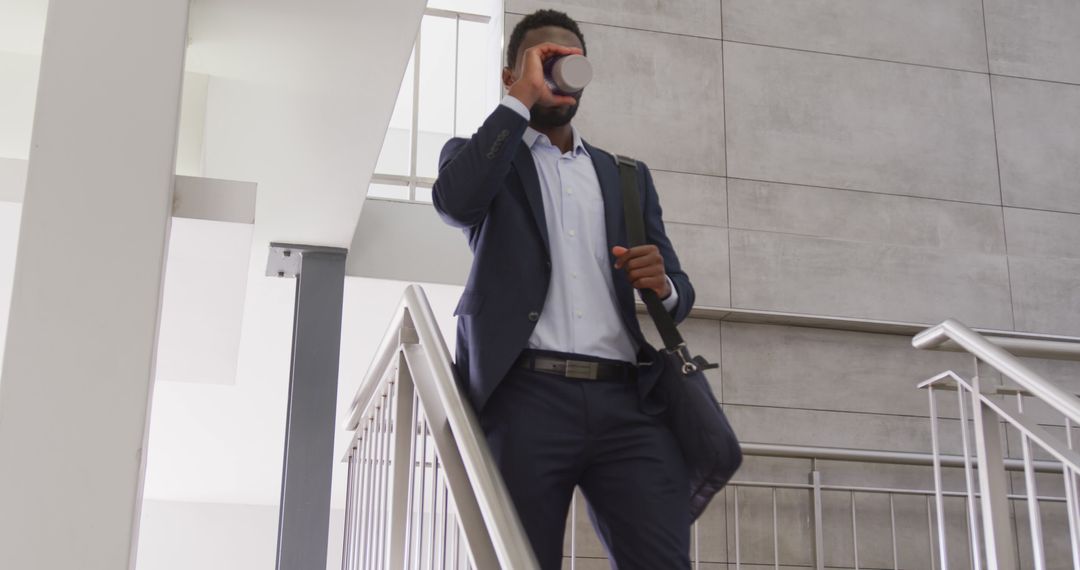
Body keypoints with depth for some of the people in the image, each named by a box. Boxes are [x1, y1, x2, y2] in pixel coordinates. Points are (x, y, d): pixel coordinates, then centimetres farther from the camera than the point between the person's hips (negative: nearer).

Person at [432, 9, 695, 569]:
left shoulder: (627, 176, 26)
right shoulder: (480, 156, 18)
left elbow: (680, 292, 21)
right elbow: (456, 199, -8)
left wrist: (663, 285, -5)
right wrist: (522, 99, 0)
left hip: (629, 401, 3)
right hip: (525, 395, -2)